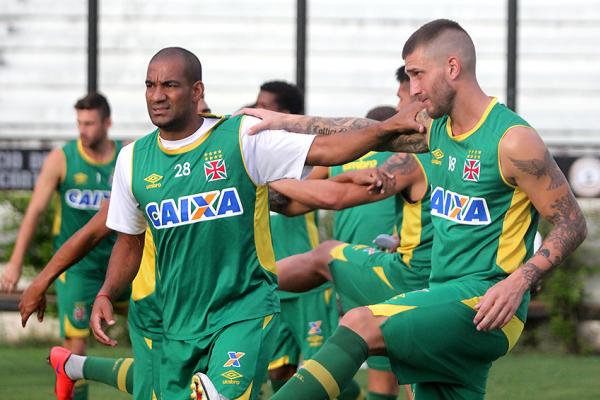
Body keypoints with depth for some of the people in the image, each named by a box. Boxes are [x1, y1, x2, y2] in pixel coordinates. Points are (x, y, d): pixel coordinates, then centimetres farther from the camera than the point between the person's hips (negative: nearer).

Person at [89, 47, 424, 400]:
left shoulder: (241, 137, -7)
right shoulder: (133, 159, 5)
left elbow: (324, 149, -14)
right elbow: (130, 242, 16)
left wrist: (390, 130, -28)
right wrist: (106, 296, 1)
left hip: (245, 312, -5)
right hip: (179, 323, 5)